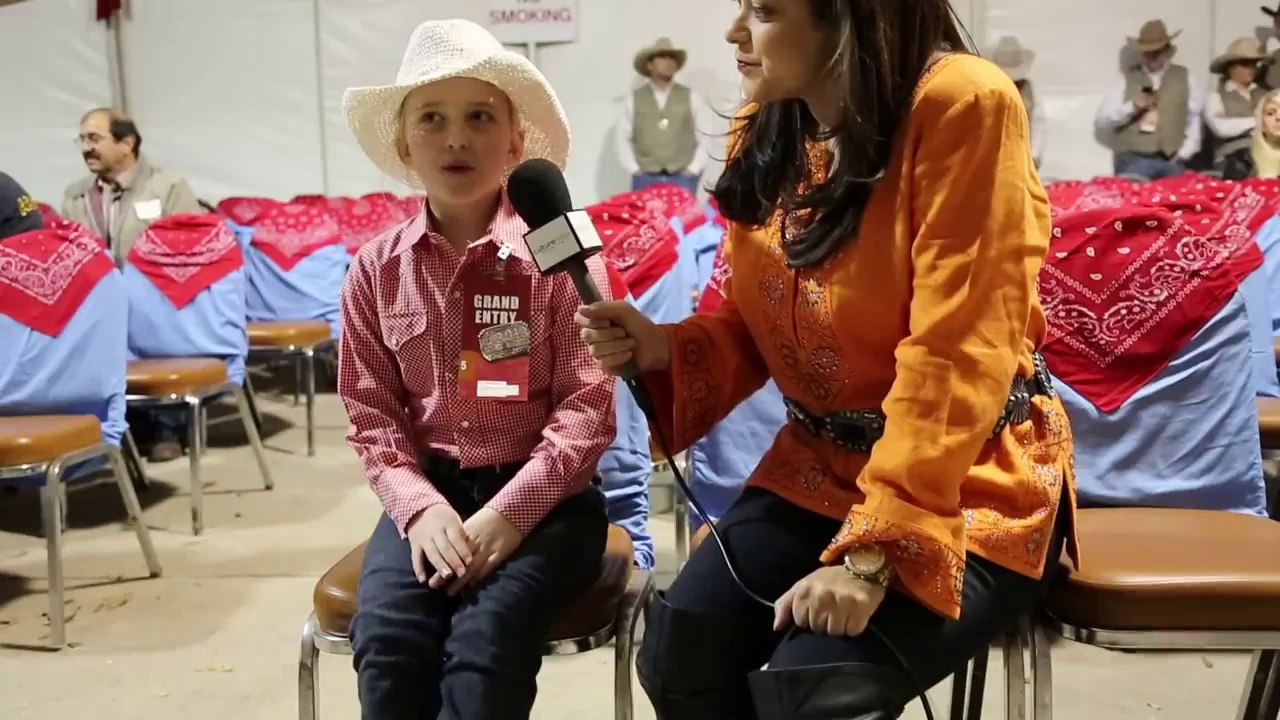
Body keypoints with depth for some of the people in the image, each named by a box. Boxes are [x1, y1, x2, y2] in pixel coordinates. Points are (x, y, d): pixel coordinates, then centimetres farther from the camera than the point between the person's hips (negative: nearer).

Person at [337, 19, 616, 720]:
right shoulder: (376, 269, 4)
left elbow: (586, 408, -8)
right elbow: (371, 415, 5)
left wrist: (510, 510, -18)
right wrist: (419, 506, -12)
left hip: (541, 494, -2)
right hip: (428, 489, 3)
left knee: (486, 637, -27)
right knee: (385, 638, -22)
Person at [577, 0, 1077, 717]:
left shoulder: (963, 105, -19)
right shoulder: (763, 130, 1)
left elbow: (953, 357, -23)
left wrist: (870, 552, -25)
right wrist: (662, 346, -11)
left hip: (974, 479, -5)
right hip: (820, 464, 6)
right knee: (679, 650, -12)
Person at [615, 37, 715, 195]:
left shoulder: (692, 98, 9)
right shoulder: (632, 99, 8)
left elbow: (706, 136, 7)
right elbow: (621, 137, 8)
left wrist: (694, 168, -2)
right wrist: (634, 169, -2)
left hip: (682, 179, 0)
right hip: (645, 179, 0)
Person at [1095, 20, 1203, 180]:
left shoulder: (1185, 79, 15)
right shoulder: (1126, 80, 10)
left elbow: (1196, 120, 12)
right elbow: (1101, 121, 4)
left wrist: (1183, 154, 0)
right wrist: (1131, 107, -10)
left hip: (1172, 162, 1)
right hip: (1134, 161, -1)